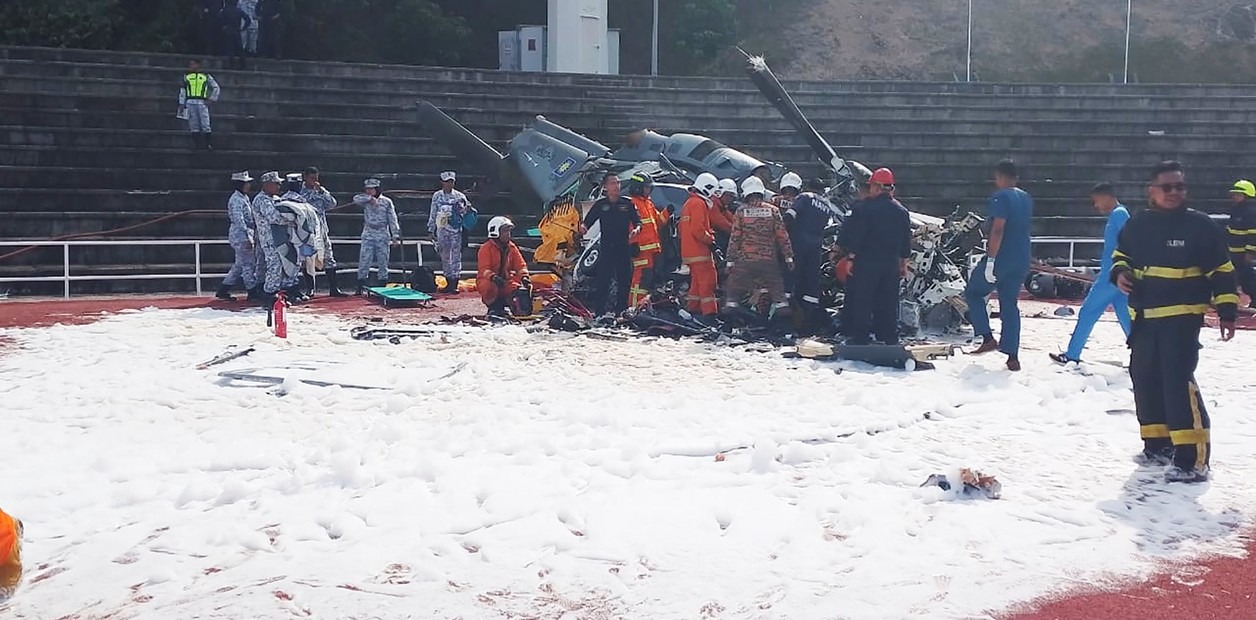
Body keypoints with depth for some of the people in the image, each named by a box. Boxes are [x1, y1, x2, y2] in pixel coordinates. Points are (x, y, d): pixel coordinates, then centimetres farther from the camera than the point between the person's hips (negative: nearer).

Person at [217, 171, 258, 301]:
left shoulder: (244, 197, 17)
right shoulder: (236, 199, -14)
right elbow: (239, 220, -21)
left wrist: (253, 235, 22)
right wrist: (247, 238, -24)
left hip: (247, 234, 10)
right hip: (241, 235, -10)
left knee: (239, 265, 12)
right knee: (248, 264, -5)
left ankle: (223, 290, 17)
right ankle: (253, 293, 0)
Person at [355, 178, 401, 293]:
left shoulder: (386, 201, 2)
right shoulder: (365, 201, 5)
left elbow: (392, 219, 1)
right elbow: (356, 199, -15)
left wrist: (395, 236, -4)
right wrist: (370, 198, -19)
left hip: (383, 235, 0)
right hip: (368, 234, 0)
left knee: (383, 262, 3)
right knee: (364, 260, -6)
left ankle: (382, 286, 11)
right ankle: (360, 287, -3)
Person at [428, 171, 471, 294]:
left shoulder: (459, 196, 3)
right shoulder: (437, 196, 8)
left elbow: (466, 210, 6)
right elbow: (433, 214, 13)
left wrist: (467, 208, -18)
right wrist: (431, 229, 12)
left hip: (456, 229, -2)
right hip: (442, 230, 2)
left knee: (456, 256, -6)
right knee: (444, 257, 6)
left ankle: (455, 284, -5)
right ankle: (449, 282, 14)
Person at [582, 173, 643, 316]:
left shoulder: (627, 203, 7)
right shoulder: (600, 204, 5)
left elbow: (637, 221, 8)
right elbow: (588, 221, 3)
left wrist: (636, 228, -15)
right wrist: (583, 227, -20)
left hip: (624, 248, 2)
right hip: (606, 248, -2)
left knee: (624, 280, 5)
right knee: (602, 281, -7)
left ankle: (621, 311, 14)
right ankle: (598, 313, -5)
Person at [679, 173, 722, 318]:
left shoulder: (689, 203, 20)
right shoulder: (699, 203, -12)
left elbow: (681, 228, 24)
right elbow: (698, 229, -22)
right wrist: (711, 240, -12)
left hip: (688, 250, 10)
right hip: (700, 251, -10)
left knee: (697, 281, 16)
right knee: (708, 281, -11)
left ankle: (692, 308, 20)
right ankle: (710, 311, -15)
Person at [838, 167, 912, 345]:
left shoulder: (864, 208, -9)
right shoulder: (902, 211, 10)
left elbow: (855, 236, -12)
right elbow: (906, 243, 14)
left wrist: (851, 257, -6)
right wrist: (903, 264, 20)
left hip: (866, 263, -5)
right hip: (892, 264, 5)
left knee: (860, 302, -1)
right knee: (889, 304, 11)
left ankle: (859, 338, -3)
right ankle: (890, 340, 13)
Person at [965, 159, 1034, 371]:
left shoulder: (1001, 197, -13)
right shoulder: (1027, 199, 14)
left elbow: (998, 230, -22)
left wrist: (990, 260, -23)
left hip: (1001, 259, -7)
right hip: (1021, 261, 7)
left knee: (973, 293, 12)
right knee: (1010, 305, 12)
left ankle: (988, 338, 0)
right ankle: (1013, 356, 7)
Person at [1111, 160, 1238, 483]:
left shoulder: (1200, 225, -6)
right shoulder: (1137, 225, 5)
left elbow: (1221, 270, -3)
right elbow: (1121, 254, 22)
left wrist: (1227, 311, -7)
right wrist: (1119, 272, 0)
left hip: (1182, 317, -6)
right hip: (1144, 317, 6)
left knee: (1178, 381, -16)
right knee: (1146, 380, 12)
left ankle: (1193, 459, -14)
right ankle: (1158, 444, 28)